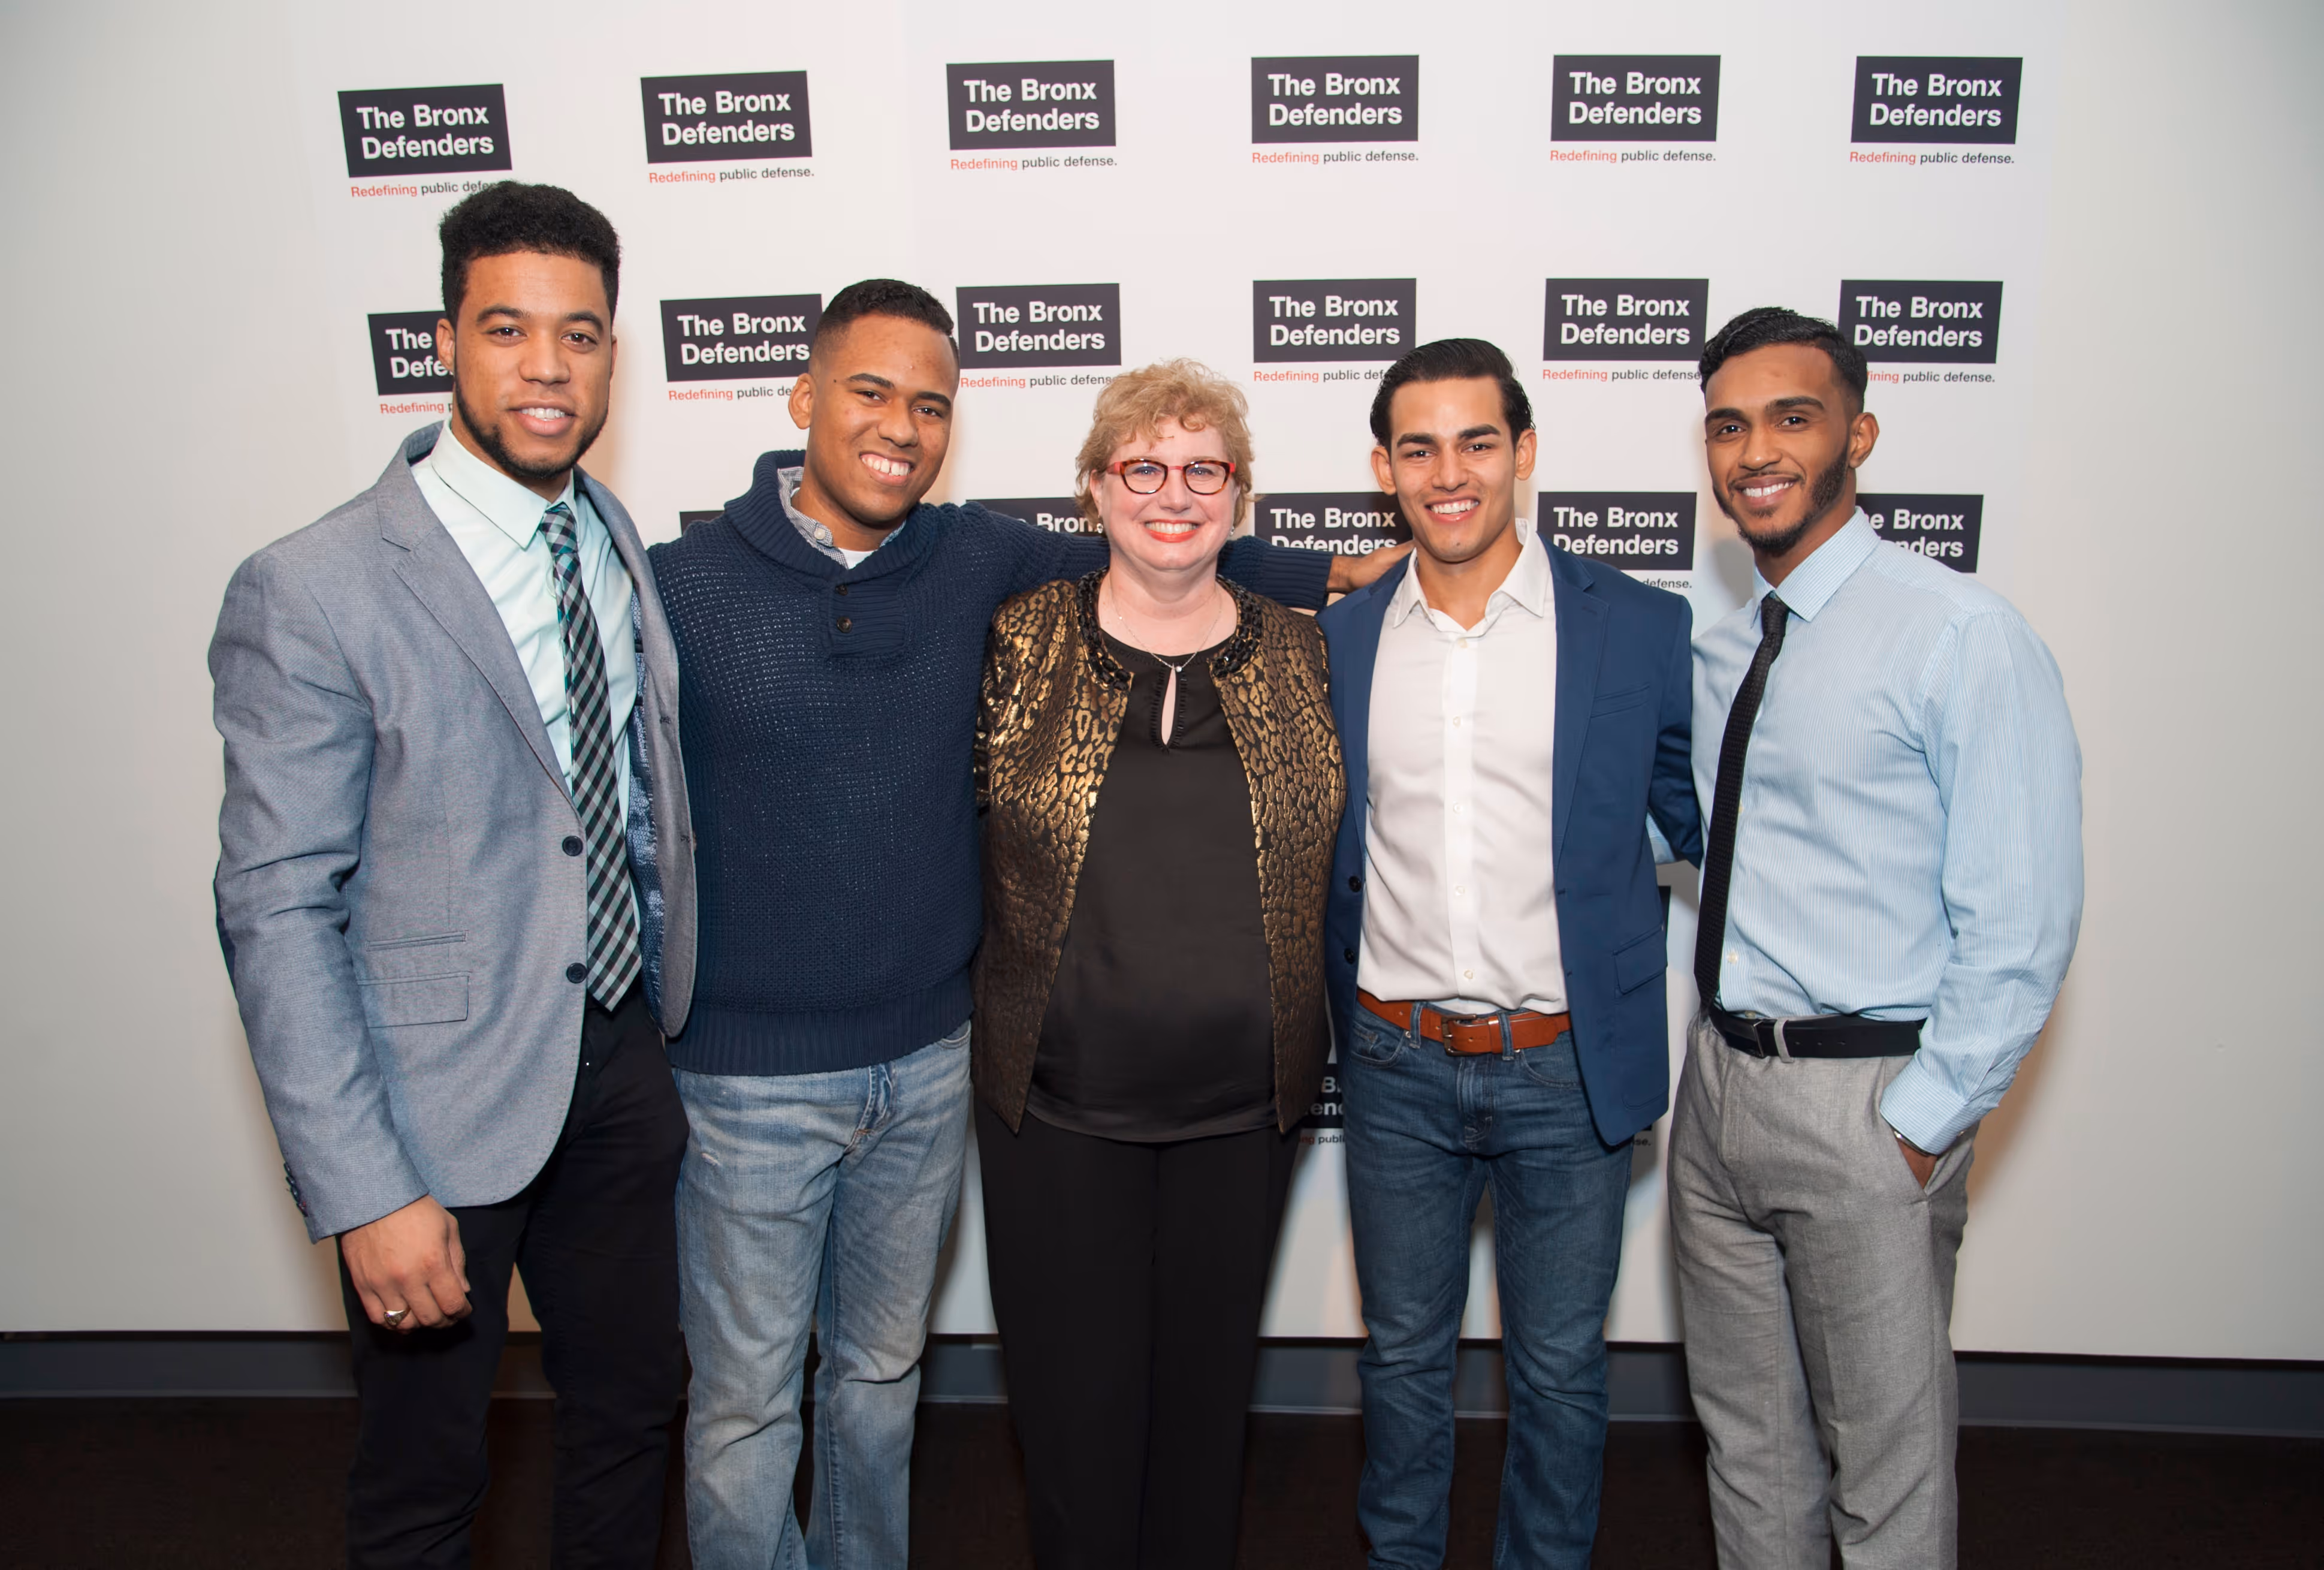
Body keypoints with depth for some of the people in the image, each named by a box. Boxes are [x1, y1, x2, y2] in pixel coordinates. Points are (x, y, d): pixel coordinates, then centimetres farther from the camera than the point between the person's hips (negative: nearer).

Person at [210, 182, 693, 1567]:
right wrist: (365, 1193, -18)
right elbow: (278, 916, -16)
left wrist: (664, 1011, 9)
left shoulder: (620, 540, 3)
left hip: (621, 1066, 6)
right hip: (441, 1100, -5)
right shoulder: (311, 593, -16)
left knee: (633, 1409, 21)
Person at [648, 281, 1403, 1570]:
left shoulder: (979, 562, -1)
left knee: (882, 1367, 22)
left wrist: (1328, 573, 3)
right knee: (744, 1397, 11)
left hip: (927, 1061, 4)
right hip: (749, 1078, -3)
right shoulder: (681, 583, -9)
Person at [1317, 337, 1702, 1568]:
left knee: (1560, 1370, 14)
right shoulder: (1339, 640, 2)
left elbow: (1704, 820, 3)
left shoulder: (1641, 627, -6)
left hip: (1567, 1066, -2)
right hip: (1396, 1065, 2)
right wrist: (1326, 1019, 9)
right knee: (1402, 1356, 18)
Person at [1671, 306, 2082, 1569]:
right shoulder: (1714, 653, 8)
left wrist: (1922, 1126, -15)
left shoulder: (1964, 638, -13)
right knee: (1746, 1427, 21)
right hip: (1719, 1075, 6)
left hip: (1867, 1101, -6)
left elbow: (2022, 923, -15)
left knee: (1884, 1456, 11)